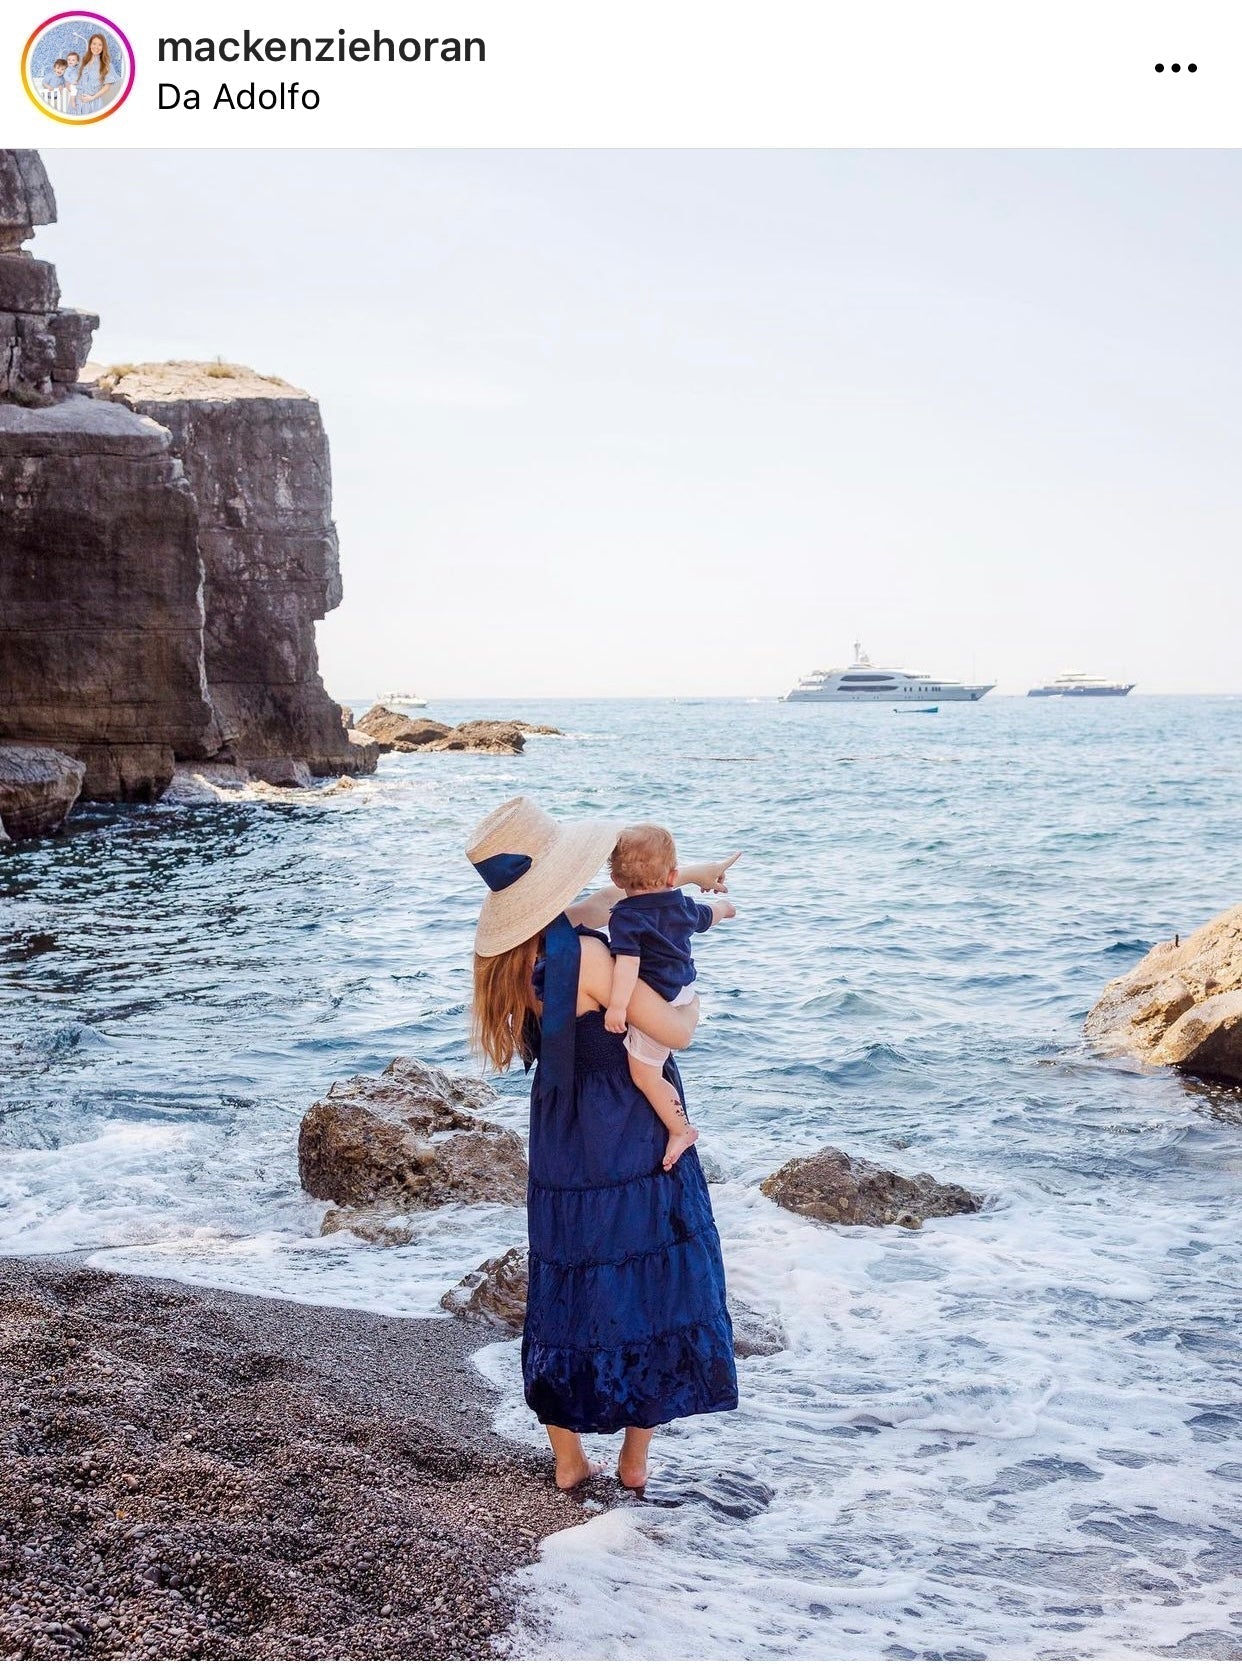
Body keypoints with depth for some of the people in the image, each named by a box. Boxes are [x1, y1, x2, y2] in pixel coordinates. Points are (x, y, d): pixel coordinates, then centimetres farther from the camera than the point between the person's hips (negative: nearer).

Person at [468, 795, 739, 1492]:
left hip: (561, 1150, 7)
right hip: (630, 1152, -7)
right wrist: (693, 1004, 2)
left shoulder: (517, 948, 1)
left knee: (565, 1293, 14)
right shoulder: (584, 954, -25)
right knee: (653, 1290, 8)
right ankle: (635, 1460, 17)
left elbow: (615, 892, 18)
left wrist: (690, 873, 23)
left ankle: (569, 1460, 24)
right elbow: (676, 1032, -21)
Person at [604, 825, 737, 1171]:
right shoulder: (681, 904, 4)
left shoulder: (626, 917, -19)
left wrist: (617, 1005, -39)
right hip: (684, 993, 8)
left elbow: (628, 961, -33)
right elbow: (705, 916, 26)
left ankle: (680, 1129, 7)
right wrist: (724, 907, 50)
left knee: (644, 1074, 2)